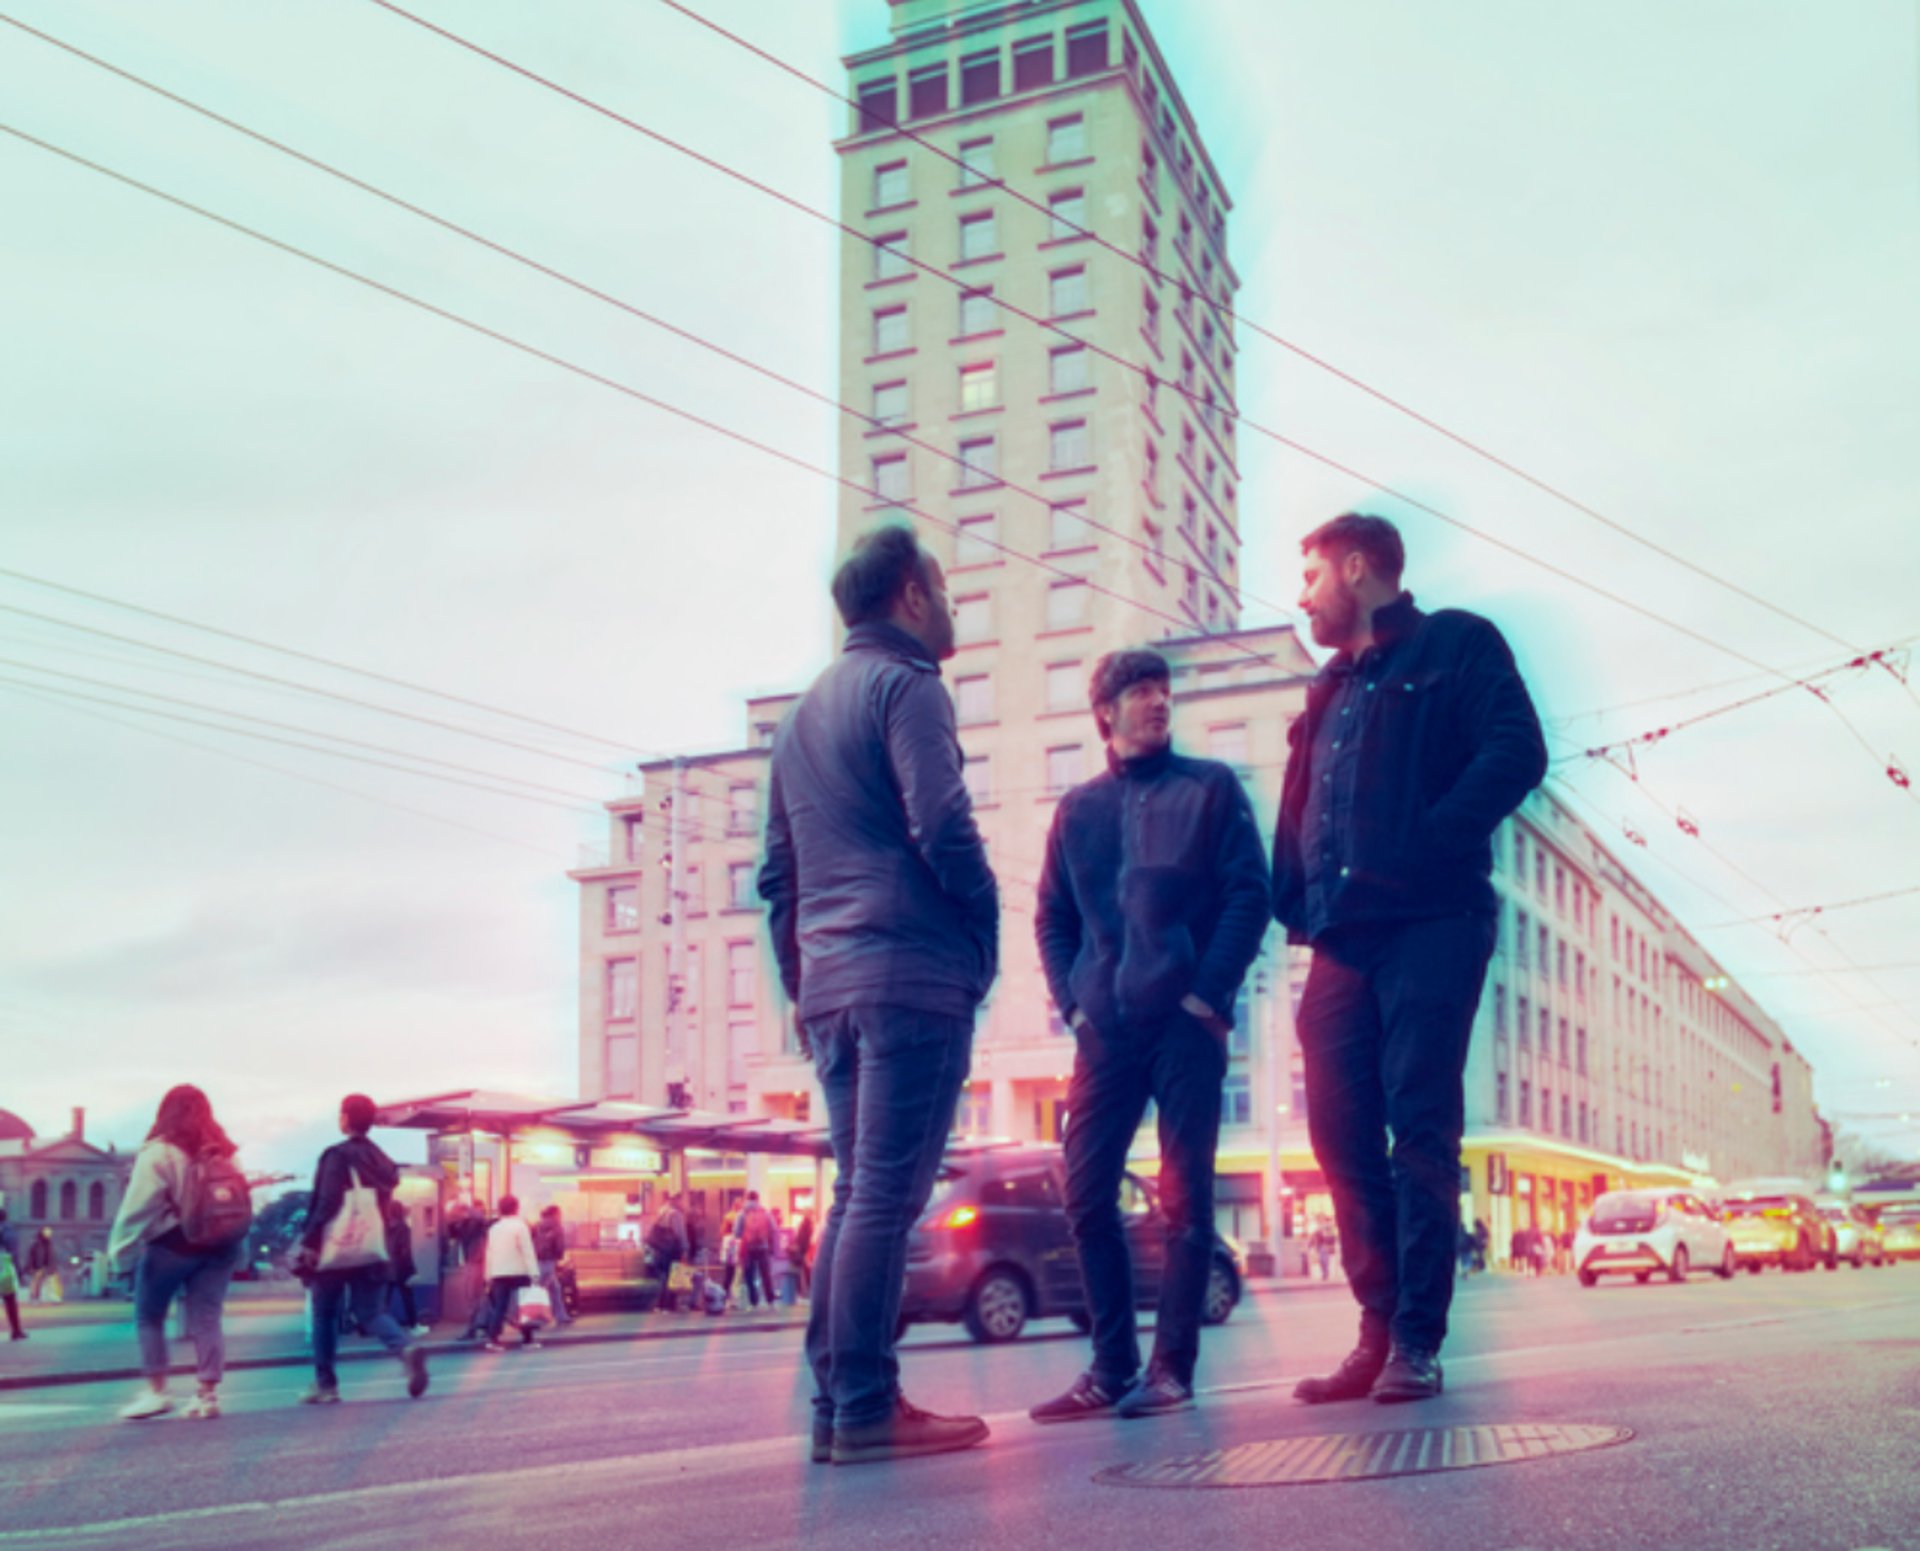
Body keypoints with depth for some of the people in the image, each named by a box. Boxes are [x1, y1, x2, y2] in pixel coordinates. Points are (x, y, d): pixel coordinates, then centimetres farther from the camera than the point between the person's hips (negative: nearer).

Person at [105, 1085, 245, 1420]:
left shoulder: (158, 1153, -8)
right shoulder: (225, 1151, 9)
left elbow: (138, 1207, -12)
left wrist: (121, 1249, -7)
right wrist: (237, 1248, 13)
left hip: (173, 1244, -5)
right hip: (220, 1244, 5)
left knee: (149, 1317, 10)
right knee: (207, 1320, 5)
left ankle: (156, 1390, 6)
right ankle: (208, 1393, 1)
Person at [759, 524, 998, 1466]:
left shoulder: (804, 710, 22)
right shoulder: (903, 685, -3)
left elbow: (777, 874, 21)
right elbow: (942, 827, -15)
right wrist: (986, 929, -1)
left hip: (830, 987, 8)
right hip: (912, 973, -8)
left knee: (857, 1193, 11)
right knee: (886, 1195, -8)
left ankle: (834, 1402, 11)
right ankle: (865, 1408, -8)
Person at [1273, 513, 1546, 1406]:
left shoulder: (1455, 646, 6)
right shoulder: (1330, 689, 27)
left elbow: (1516, 753, -8)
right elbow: (1297, 815, 25)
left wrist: (1424, 845, -16)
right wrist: (1295, 899, 8)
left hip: (1428, 922, -7)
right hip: (1342, 938, 7)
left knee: (1420, 1126, -7)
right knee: (1341, 1130, 1)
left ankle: (1418, 1341, -3)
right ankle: (1379, 1333, 7)